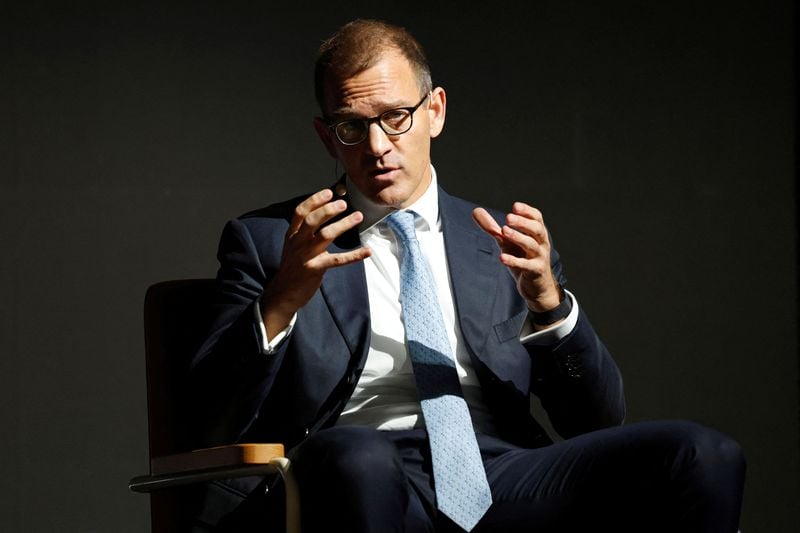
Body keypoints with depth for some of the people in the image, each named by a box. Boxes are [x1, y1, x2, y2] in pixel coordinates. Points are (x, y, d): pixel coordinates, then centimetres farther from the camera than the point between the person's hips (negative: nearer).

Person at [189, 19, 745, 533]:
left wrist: (548, 301, -4)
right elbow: (215, 425, 4)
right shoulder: (266, 241, 15)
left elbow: (599, 418, 15)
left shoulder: (505, 247, 23)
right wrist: (280, 301, -13)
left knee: (704, 456, -23)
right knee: (354, 456, -42)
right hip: (361, 486, -3)